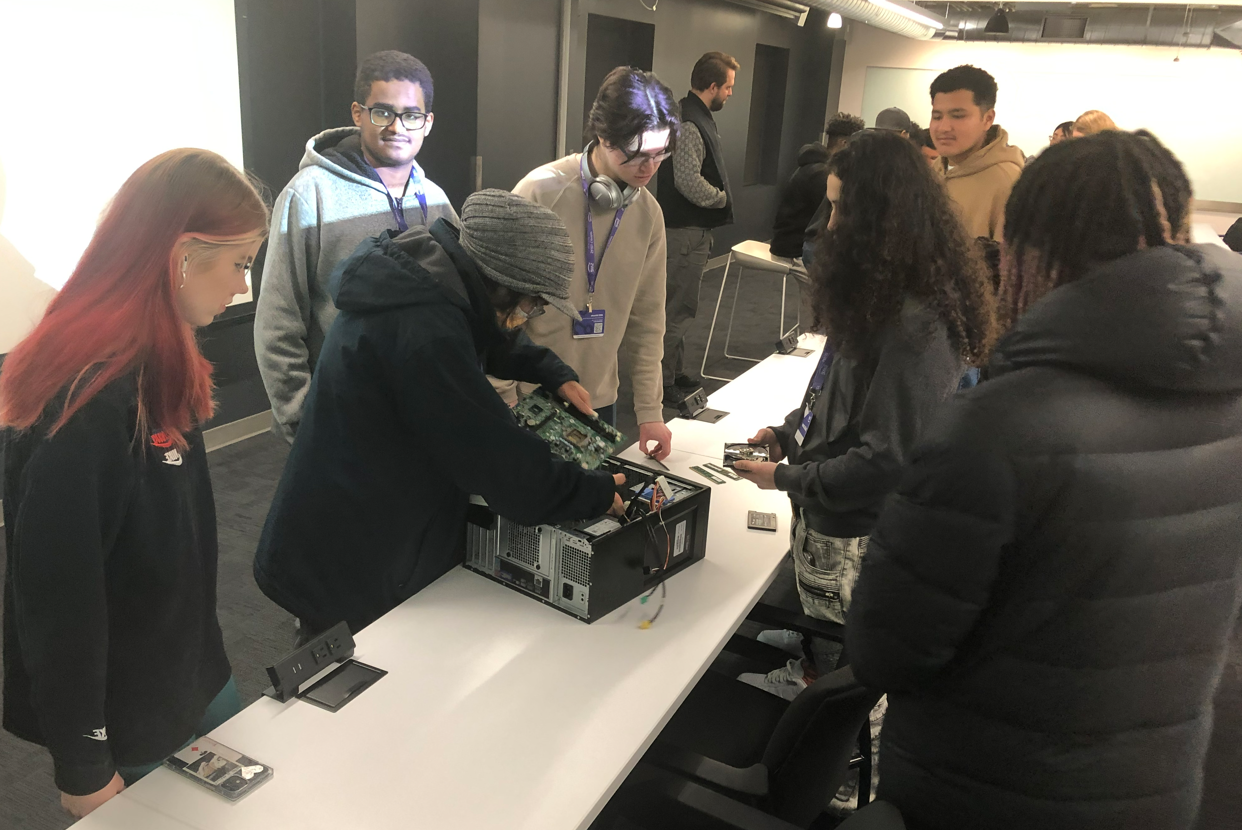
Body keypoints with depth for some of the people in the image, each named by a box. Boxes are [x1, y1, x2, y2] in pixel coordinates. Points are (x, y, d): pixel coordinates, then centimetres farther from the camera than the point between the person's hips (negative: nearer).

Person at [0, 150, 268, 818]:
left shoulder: (158, 363, -1)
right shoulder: (88, 395, -30)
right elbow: (56, 594, -25)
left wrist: (202, 658, 17)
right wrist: (83, 770, -16)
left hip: (193, 678, 8)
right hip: (125, 724, -8)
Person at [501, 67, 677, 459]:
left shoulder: (648, 214, 0)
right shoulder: (542, 192, -16)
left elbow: (646, 319, 6)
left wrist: (650, 411, 4)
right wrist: (504, 399, -12)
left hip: (599, 397, 5)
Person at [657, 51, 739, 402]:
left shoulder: (698, 117, 13)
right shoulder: (688, 124, -20)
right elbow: (689, 182, -28)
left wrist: (720, 196, 5)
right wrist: (722, 197, -12)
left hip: (692, 229, 11)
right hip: (685, 231, -11)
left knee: (679, 306, 18)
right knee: (678, 308, -4)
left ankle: (676, 374, 31)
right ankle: (663, 383, 5)